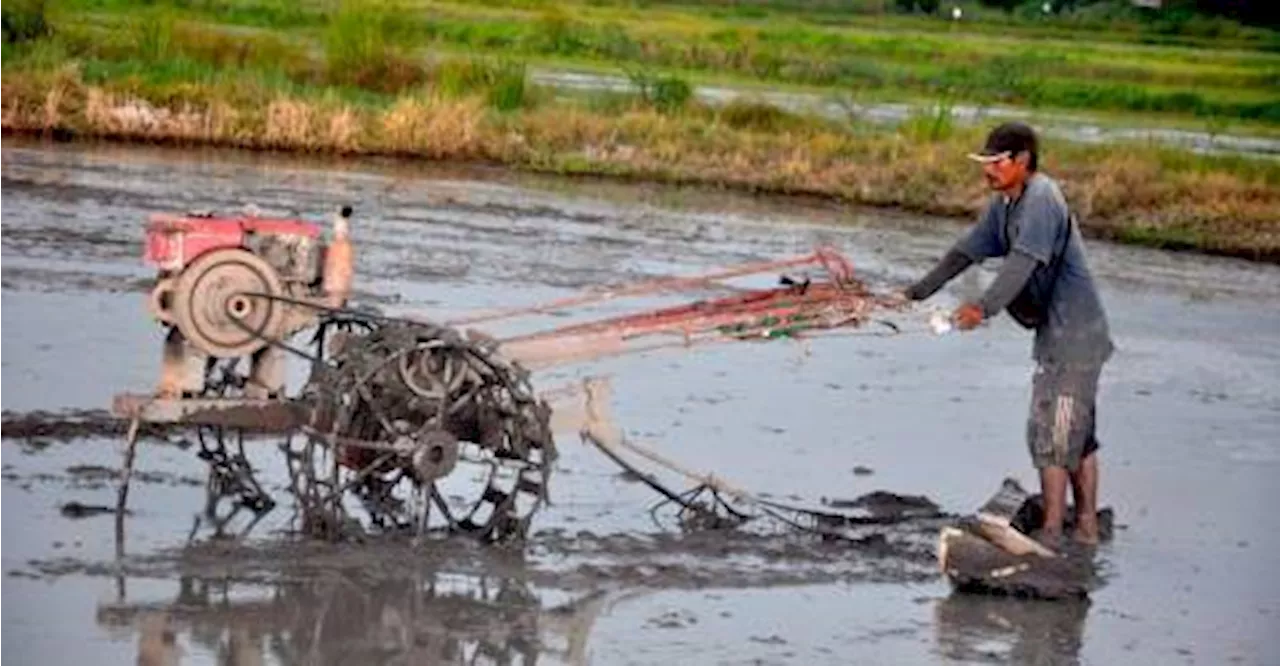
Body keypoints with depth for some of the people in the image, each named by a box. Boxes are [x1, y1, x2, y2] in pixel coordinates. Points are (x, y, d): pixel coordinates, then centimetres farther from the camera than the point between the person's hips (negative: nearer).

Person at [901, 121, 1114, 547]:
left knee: (1051, 433, -7)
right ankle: (1087, 526, 23)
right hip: (1057, 334, 10)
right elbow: (966, 251, 16)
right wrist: (917, 293, 13)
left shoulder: (1041, 199, -20)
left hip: (1074, 334, -10)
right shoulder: (1005, 202, 10)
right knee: (1077, 433, 15)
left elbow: (1024, 262, -32)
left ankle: (1051, 534, -2)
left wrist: (985, 308, -42)